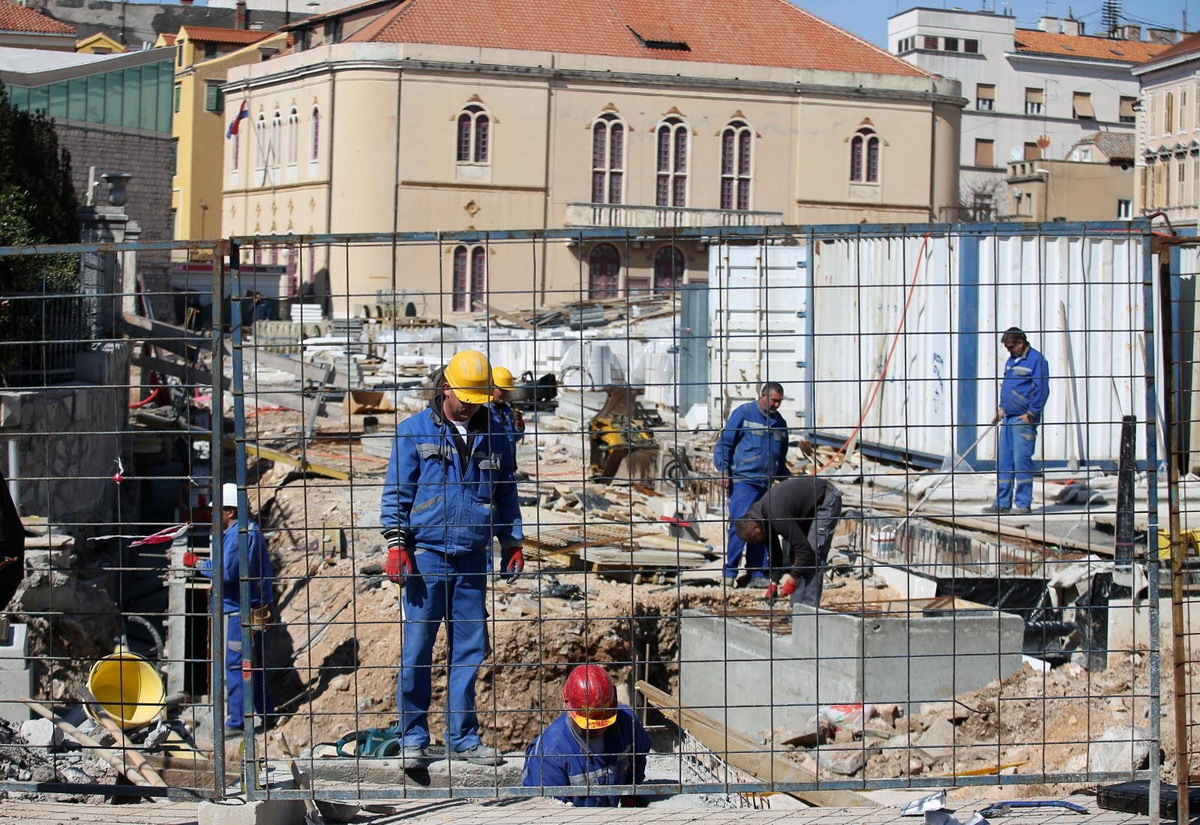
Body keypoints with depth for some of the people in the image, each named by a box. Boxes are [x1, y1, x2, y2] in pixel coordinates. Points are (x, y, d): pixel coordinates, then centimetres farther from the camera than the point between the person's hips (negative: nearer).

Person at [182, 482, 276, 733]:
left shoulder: (235, 535, -18)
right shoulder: (253, 529, 14)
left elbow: (226, 572, -25)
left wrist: (197, 563, -15)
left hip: (239, 611, -10)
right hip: (258, 607, 10)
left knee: (235, 665, -6)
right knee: (255, 663, 19)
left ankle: (236, 721, -3)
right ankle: (265, 714, 27)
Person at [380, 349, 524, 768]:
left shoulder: (494, 438, 12)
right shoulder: (414, 432, 2)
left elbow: (506, 495, 21)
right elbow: (396, 492, 1)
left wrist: (513, 542, 13)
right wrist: (396, 544, -7)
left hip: (472, 560, 3)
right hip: (426, 556, -3)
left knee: (470, 650, 5)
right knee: (417, 649, -3)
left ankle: (464, 737, 14)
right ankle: (412, 738, 7)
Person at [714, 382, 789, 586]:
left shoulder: (780, 423, 17)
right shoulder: (744, 413, -1)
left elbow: (781, 458, 27)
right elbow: (724, 442, -3)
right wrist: (724, 470, -11)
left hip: (766, 483, 6)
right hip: (742, 480, -6)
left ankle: (757, 573, 13)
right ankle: (730, 572, -9)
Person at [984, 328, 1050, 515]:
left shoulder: (1036, 360, -9)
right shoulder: (1011, 360, 17)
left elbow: (1042, 390, -13)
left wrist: (1031, 414, -16)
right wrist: (1001, 407, 14)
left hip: (1024, 420, -9)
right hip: (1008, 418, 9)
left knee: (1021, 459, -8)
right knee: (1004, 460, 9)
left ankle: (1024, 504, -3)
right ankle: (1002, 503, 15)